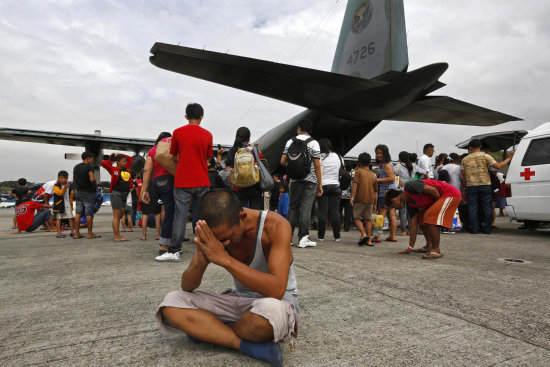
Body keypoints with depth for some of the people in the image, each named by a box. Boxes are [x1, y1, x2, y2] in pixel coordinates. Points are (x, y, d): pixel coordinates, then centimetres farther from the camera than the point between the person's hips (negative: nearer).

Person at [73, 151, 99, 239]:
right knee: (89, 213, -2)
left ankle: (76, 233, 10)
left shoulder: (76, 167, 13)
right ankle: (90, 233, 3)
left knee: (78, 213, 8)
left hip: (78, 192, 7)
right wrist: (95, 185, -5)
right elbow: (92, 179, -22)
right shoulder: (88, 166, -11)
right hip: (88, 192, -7)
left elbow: (74, 180, 16)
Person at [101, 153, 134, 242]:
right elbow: (103, 163, -13)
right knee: (117, 215, -4)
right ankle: (116, 236, -2)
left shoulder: (126, 169, 13)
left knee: (121, 214, 10)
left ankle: (116, 234, 19)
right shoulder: (114, 169, -3)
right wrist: (111, 161, 4)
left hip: (125, 194, 7)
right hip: (116, 193, -7)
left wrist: (120, 155, 17)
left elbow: (131, 159, 25)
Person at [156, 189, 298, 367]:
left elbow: (276, 290, -34)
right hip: (240, 299, 5)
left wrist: (224, 259, -39)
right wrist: (201, 263, -29)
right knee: (172, 302, -12)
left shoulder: (275, 225, -23)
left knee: (269, 310, -41)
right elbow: (187, 287, -6)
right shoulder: (215, 232, -9)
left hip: (279, 301, -4)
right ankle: (252, 347, -19)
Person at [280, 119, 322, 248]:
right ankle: (303, 238, -3)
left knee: (293, 207, 10)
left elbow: (282, 162, 2)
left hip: (295, 180, 3)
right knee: (306, 208, -2)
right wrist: (320, 185, -3)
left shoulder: (291, 142, 6)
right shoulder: (314, 143, -2)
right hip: (310, 180, -2)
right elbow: (317, 165, -7)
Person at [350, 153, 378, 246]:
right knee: (368, 219, 12)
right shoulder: (373, 175, 12)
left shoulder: (358, 171, -1)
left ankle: (363, 234, -16)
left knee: (357, 218, 6)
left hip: (359, 199, -4)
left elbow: (355, 184, -15)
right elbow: (376, 191, 12)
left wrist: (352, 196, -18)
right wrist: (375, 204, 17)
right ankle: (369, 240, 12)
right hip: (370, 200, 4)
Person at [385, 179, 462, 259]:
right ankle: (429, 246, 17)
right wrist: (410, 247, 7)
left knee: (430, 216, -22)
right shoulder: (409, 204, 7)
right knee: (421, 218, 13)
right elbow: (414, 224, 7)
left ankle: (436, 250, -15)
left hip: (451, 193, -10)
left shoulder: (409, 187, -19)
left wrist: (440, 204, -9)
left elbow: (432, 190, -25)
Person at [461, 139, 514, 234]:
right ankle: (487, 229, 10)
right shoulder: (485, 156, 1)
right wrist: (509, 158, 4)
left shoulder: (465, 159, 8)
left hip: (471, 186, 1)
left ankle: (474, 229, 4)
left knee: (472, 208, 4)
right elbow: (497, 166, -7)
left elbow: (463, 174, 11)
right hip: (485, 185, -1)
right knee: (487, 207, 8)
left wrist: (464, 186, 20)